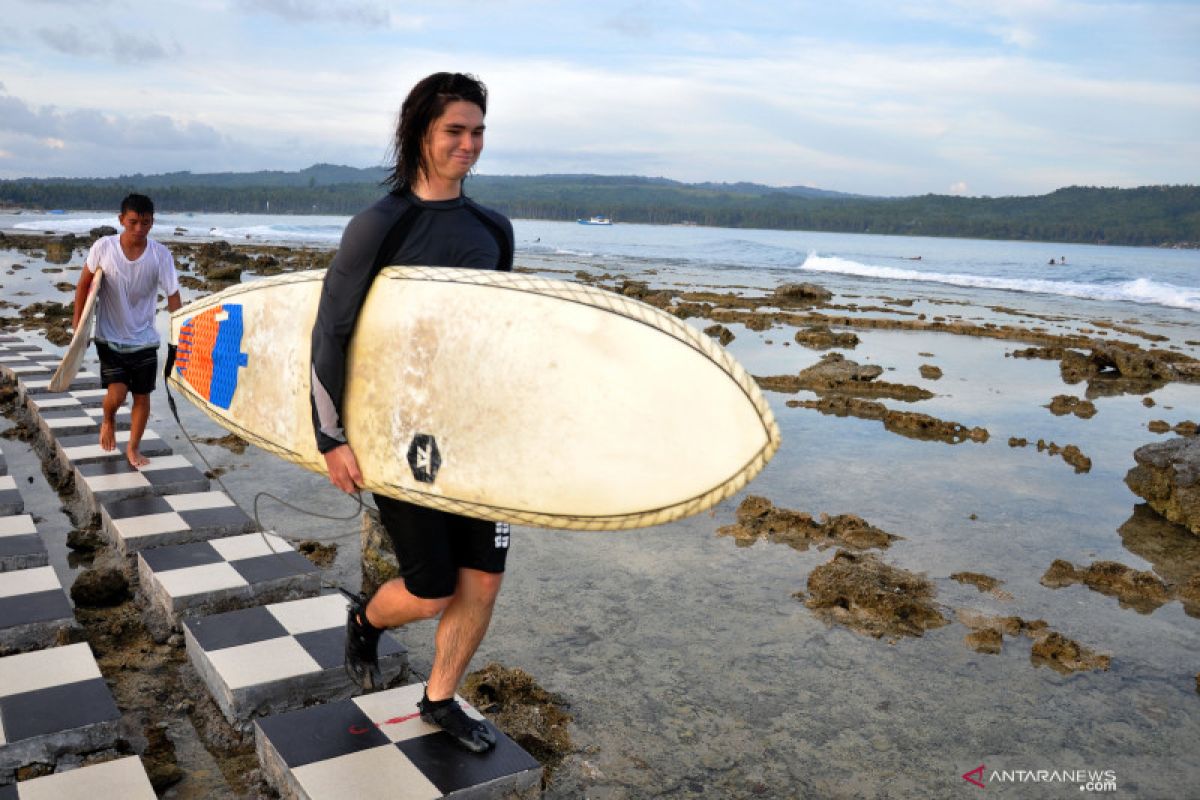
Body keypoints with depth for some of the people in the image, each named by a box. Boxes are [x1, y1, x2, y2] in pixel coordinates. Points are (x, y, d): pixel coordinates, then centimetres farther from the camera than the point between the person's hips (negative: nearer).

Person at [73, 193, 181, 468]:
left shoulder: (160, 255, -12)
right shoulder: (103, 247, -12)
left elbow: (173, 296, -12)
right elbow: (85, 283, 1)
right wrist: (78, 320, 3)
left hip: (144, 340, 1)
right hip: (110, 337, -1)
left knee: (142, 395, 7)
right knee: (117, 393, -11)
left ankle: (133, 448, 27)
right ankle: (108, 421, 24)